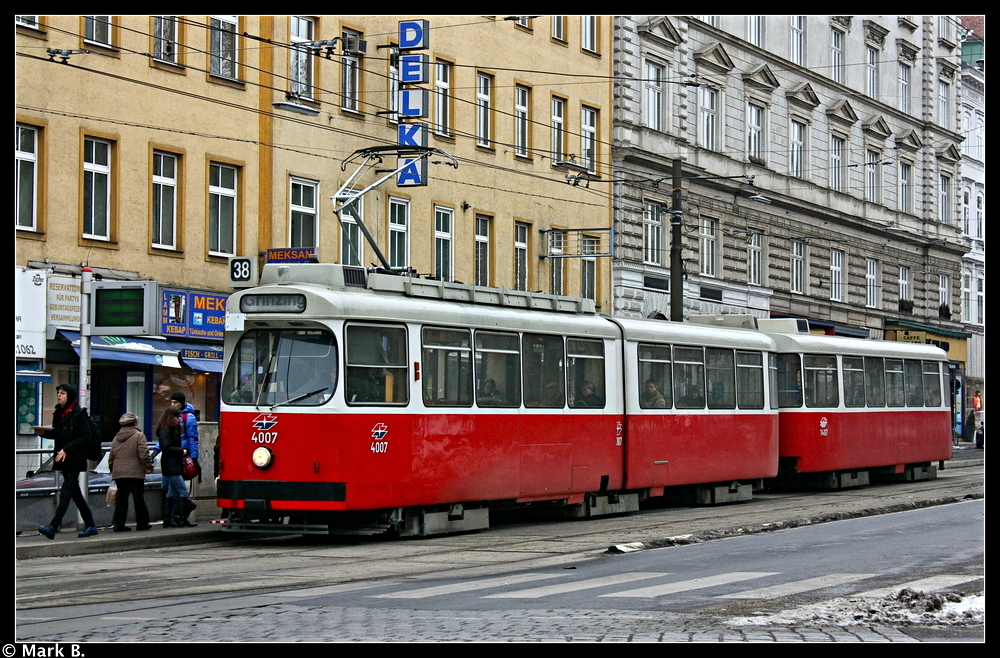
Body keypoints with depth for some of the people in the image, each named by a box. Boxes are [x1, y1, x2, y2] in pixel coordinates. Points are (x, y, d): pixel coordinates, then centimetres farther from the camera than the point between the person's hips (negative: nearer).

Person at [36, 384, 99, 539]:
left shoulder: (79, 414, -10)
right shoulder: (58, 413, 12)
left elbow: (87, 436, -16)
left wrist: (67, 449, -21)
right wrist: (44, 432, -1)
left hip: (74, 460, -8)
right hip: (63, 460, 8)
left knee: (66, 492, -13)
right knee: (75, 493, 11)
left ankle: (53, 526, -21)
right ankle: (90, 525, 19)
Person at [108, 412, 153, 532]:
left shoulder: (116, 438, 14)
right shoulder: (139, 435, -4)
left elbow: (111, 457, 18)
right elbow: (144, 453, -12)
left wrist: (112, 469, 29)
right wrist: (148, 466, -2)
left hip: (118, 474, 5)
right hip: (135, 473, -5)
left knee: (121, 498, 8)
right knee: (138, 498, 2)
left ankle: (118, 524, 3)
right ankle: (142, 523, 7)